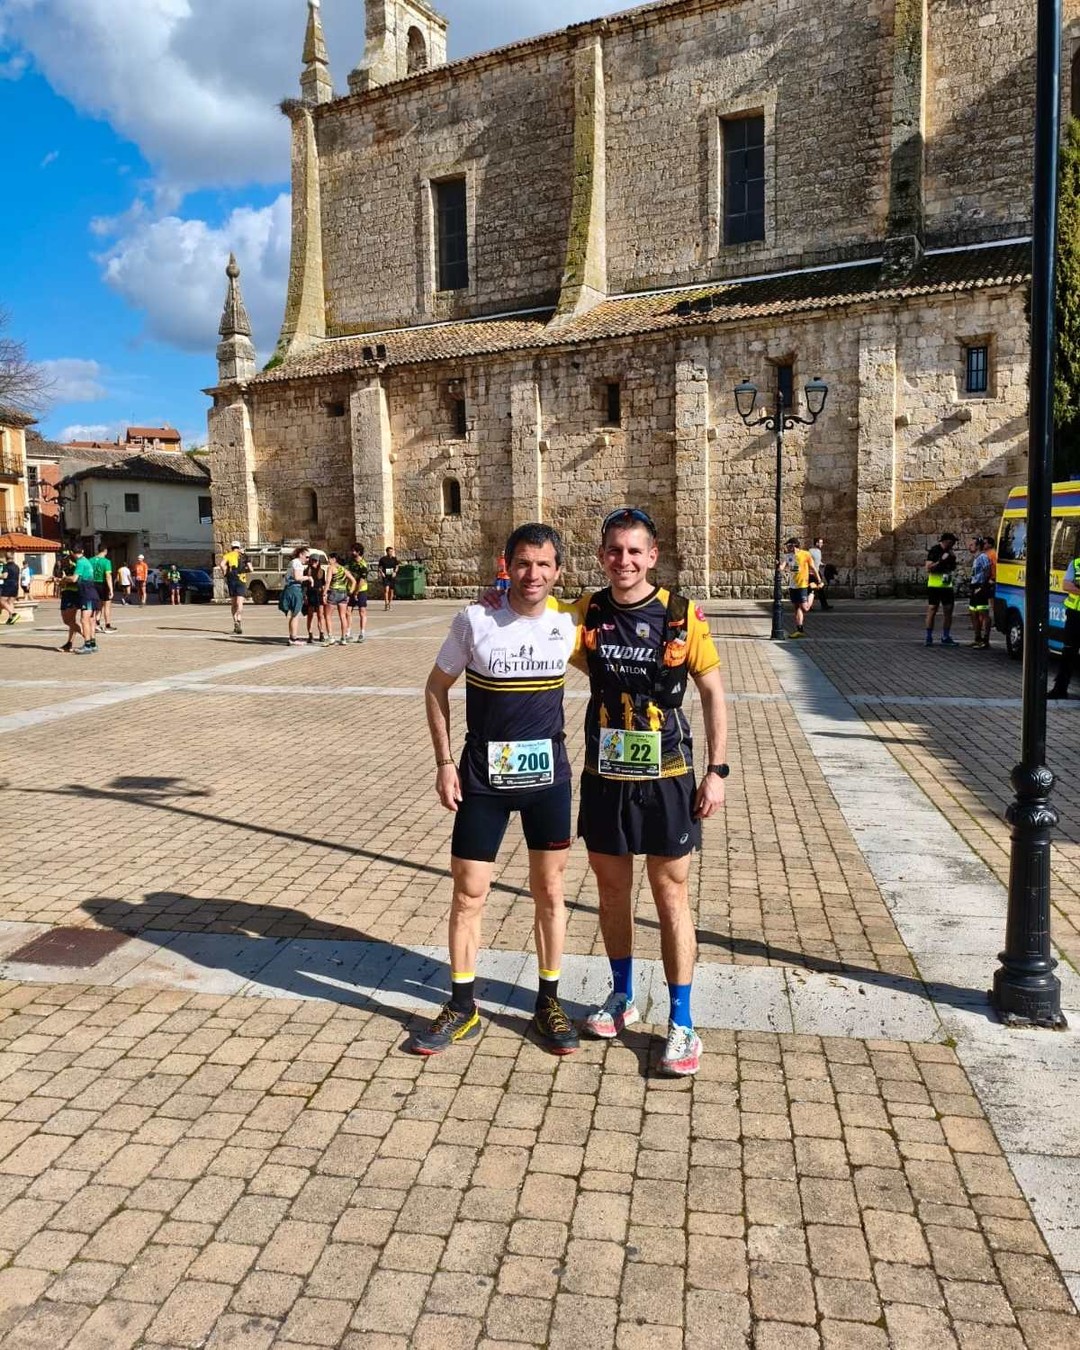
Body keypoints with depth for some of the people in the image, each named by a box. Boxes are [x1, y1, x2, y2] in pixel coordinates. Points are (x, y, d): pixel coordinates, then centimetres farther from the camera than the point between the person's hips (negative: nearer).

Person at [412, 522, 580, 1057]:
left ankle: (548, 1003, 27)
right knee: (468, 893, 6)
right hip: (483, 779, -1)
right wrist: (444, 762, -5)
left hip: (548, 777, 1)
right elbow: (437, 687, 0)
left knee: (549, 891, 10)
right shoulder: (475, 620, -11)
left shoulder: (568, 625, -6)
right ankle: (462, 1008, 24)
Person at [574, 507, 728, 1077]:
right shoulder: (586, 613, -1)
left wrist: (717, 771, -5)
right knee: (612, 887, 15)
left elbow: (712, 692, -2)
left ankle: (682, 1023, 17)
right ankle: (622, 996, 35)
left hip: (666, 778, -3)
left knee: (671, 894, 4)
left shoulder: (682, 616, -8)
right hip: (605, 776, 3)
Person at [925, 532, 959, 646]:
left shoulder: (950, 553, 12)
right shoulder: (935, 551, -7)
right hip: (934, 585, -6)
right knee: (932, 610, -3)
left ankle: (946, 637, 14)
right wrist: (941, 561, -21)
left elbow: (953, 569, 20)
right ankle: (929, 638, 1)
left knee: (948, 611, 6)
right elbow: (928, 568, -13)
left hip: (947, 586, 6)